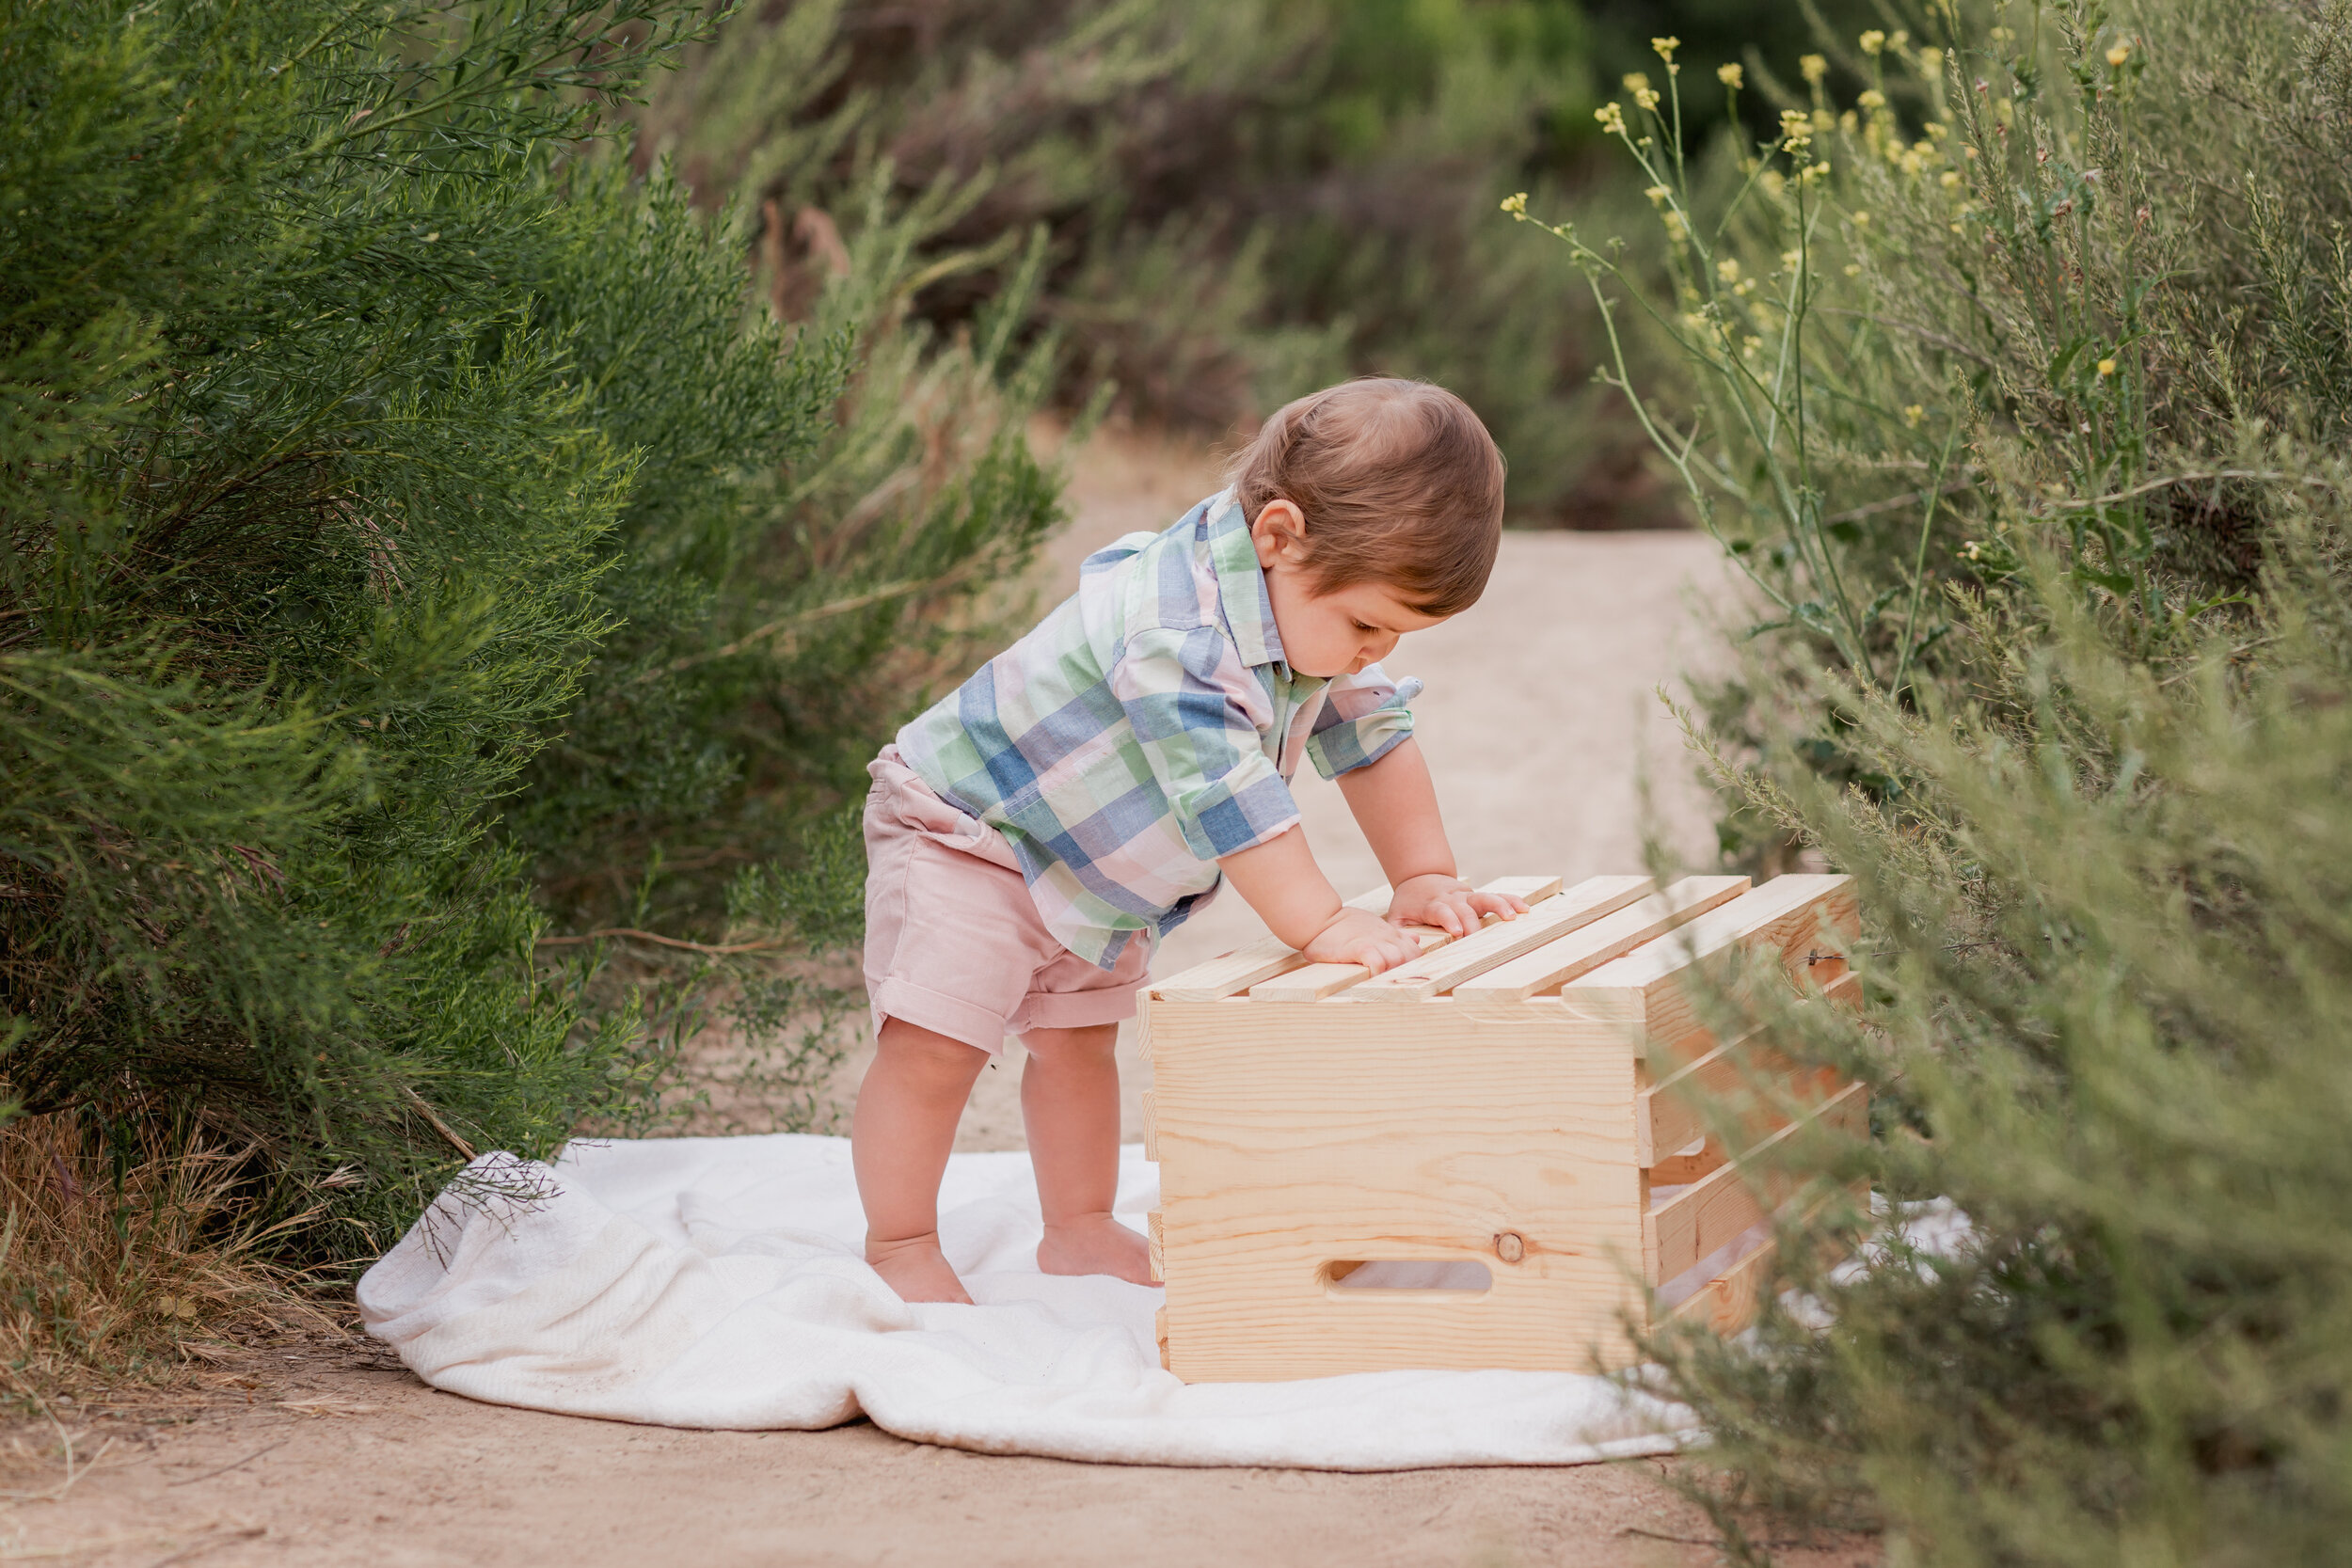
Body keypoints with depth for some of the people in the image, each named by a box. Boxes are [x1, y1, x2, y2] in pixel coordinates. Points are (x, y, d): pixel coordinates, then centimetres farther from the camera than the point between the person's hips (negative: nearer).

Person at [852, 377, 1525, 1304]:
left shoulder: (1307, 603, -10)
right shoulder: (1176, 634, -40)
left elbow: (1371, 733, 2)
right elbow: (1228, 798, -42)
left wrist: (1423, 878, -3)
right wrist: (1324, 928, -43)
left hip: (1095, 864, 9)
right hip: (966, 827, -9)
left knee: (1078, 1038, 14)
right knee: (935, 1041, -15)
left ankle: (1080, 1233, 26)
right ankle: (899, 1247, -4)